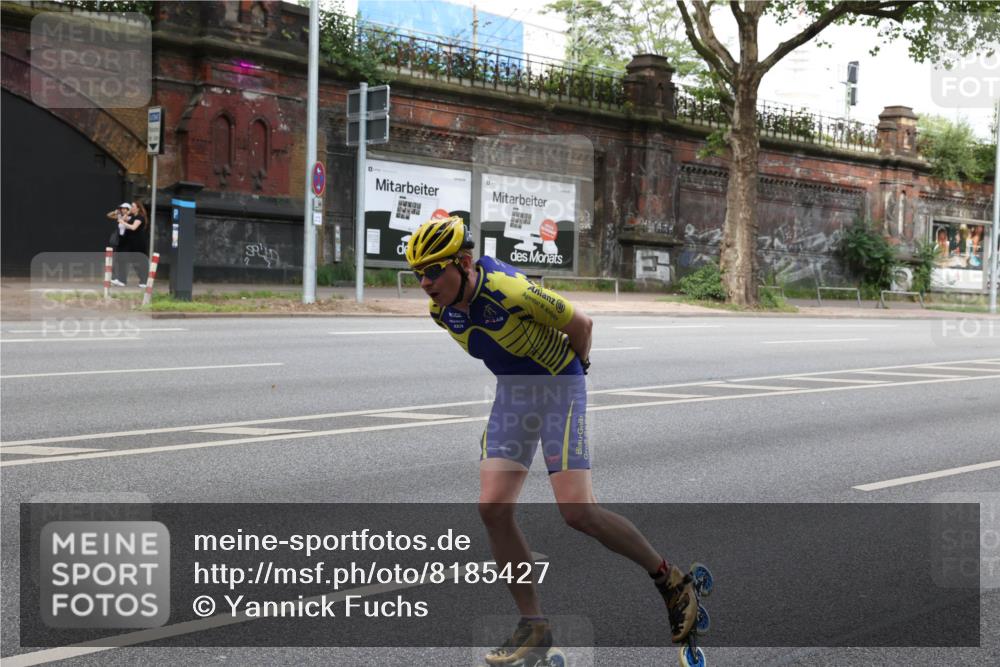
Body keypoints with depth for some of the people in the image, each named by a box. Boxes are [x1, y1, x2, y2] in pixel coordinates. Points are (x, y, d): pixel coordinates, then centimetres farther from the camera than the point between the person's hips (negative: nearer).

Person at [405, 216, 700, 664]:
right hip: (512, 392, 7)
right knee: (492, 509, -7)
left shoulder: (510, 290, -29)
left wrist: (577, 367, 4)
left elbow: (581, 325, -14)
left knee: (578, 512, -14)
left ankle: (671, 581, 8)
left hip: (558, 386, -6)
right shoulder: (441, 310, -7)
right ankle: (533, 627, 5)